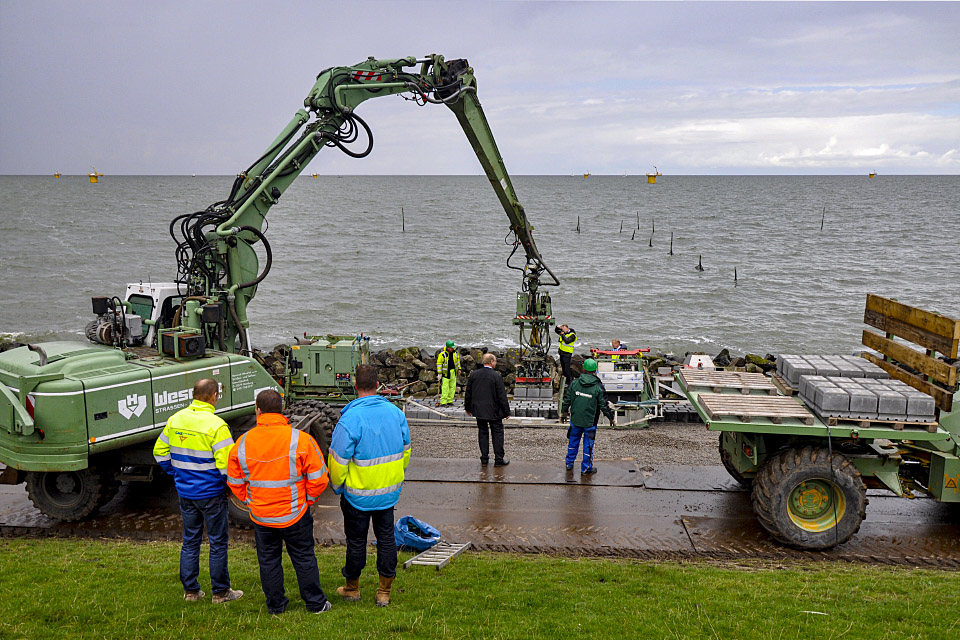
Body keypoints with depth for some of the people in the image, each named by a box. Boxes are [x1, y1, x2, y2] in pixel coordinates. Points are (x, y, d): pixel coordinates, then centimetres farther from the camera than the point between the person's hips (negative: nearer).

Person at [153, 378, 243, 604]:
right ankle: (220, 592, 16)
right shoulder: (216, 425, -20)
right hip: (211, 493, -6)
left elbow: (160, 452, 11)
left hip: (185, 492, 6)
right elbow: (226, 463, -22)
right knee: (218, 542, 7)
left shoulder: (175, 419, 1)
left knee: (190, 540, 17)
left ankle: (190, 590, 24)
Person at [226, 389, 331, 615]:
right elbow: (318, 479, -11)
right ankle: (316, 603, 24)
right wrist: (308, 500, 6)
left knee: (268, 560, 18)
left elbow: (235, 482, 3)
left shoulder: (242, 443, -8)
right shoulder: (301, 440, -16)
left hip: (260, 516, 2)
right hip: (294, 515, -1)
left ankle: (275, 606, 28)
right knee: (304, 558, 14)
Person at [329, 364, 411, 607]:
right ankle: (384, 591, 23)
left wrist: (337, 486, 2)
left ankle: (352, 588, 30)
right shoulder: (395, 412, -4)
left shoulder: (350, 418, -22)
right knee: (386, 537, 14)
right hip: (389, 492, 5)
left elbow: (339, 459, -16)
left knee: (356, 540, 12)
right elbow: (405, 450, 7)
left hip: (358, 494, -4)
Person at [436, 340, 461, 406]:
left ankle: (450, 401, 15)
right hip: (446, 372, -6)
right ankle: (443, 402, -7)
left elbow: (458, 360, 18)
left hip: (453, 372, 6)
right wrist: (439, 373, -11)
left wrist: (459, 369, 18)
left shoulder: (455, 353, 3)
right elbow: (439, 363, -10)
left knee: (452, 386, 7)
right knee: (445, 387, -9)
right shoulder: (442, 354, -14)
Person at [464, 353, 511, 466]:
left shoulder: (473, 374, 0)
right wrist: (506, 411, -3)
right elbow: (502, 396, -12)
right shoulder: (497, 376, -14)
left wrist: (468, 407, 19)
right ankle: (499, 459, 6)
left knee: (483, 433, 13)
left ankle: (484, 458, 17)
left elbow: (468, 393, 8)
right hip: (493, 411, -5)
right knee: (497, 433, 5)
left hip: (479, 410, 5)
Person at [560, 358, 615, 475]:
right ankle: (586, 468, 19)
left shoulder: (574, 383, -7)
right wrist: (611, 417, 6)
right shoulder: (598, 387, -15)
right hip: (590, 421, -3)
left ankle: (569, 463, 34)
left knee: (573, 441, 21)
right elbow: (604, 406, -9)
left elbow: (567, 400, 2)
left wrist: (563, 412, 19)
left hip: (575, 419, 3)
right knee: (588, 444, 10)